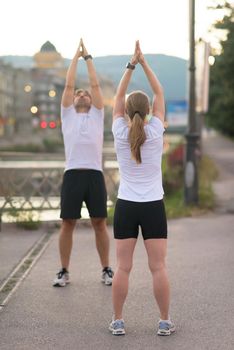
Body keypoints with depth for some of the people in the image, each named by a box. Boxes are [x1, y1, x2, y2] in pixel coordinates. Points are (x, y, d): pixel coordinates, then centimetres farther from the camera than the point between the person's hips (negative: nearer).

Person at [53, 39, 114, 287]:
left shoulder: (97, 115, 16)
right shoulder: (67, 115, 15)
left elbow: (95, 84, 10)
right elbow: (68, 85, 9)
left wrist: (88, 58, 15)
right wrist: (76, 57, 13)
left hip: (94, 174, 0)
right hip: (72, 174, 0)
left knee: (99, 223, 4)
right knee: (67, 223, 3)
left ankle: (106, 270, 13)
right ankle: (64, 271, 12)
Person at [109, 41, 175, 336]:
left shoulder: (120, 133, -5)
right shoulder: (155, 132, -7)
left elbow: (119, 96, 5)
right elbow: (159, 94, 2)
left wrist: (131, 65, 4)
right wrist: (144, 64, 3)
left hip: (126, 206, 1)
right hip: (153, 207, -1)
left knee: (122, 267, 3)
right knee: (158, 267, 2)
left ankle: (118, 321, 8)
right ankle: (165, 322, 7)